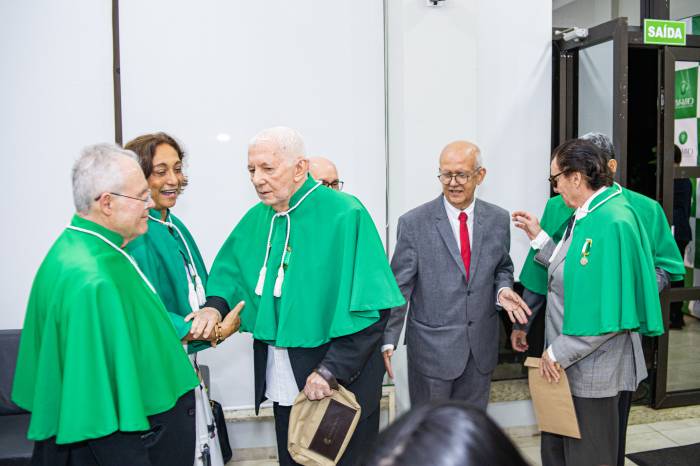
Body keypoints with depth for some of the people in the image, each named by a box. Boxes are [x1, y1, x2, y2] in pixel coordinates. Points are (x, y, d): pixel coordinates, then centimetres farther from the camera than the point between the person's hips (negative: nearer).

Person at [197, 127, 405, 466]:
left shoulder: (345, 215, -17)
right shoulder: (257, 218, 2)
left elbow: (372, 307, -19)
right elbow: (230, 269, 13)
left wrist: (331, 370, -22)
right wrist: (215, 304, -9)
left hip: (342, 384, -5)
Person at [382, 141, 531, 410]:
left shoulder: (498, 220, 0)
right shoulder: (413, 223, -10)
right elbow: (398, 286, -8)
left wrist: (503, 289, -8)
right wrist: (388, 340, -12)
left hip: (481, 346, 3)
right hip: (432, 346, -3)